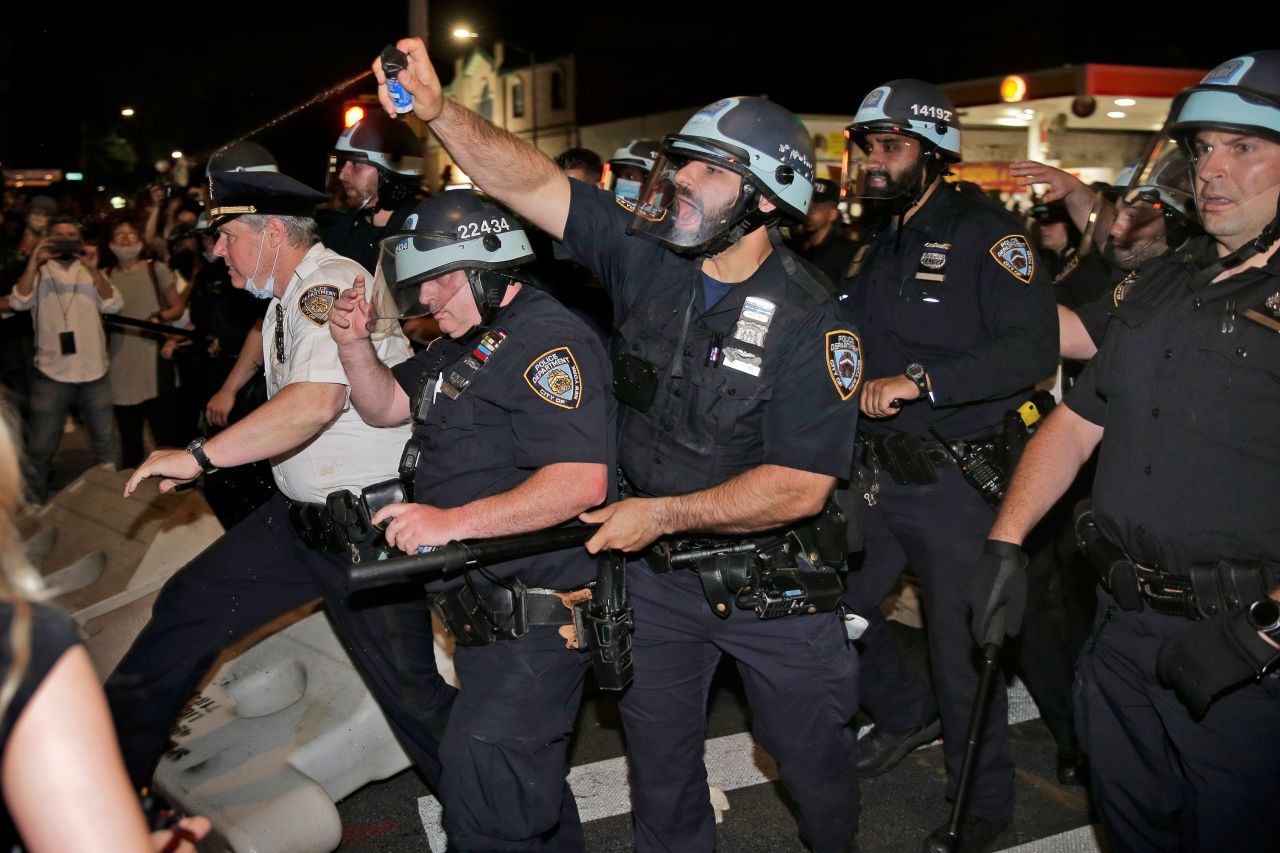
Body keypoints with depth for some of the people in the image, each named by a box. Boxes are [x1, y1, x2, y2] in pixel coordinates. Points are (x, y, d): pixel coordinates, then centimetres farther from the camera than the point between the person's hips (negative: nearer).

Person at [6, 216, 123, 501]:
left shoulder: (91, 273, 6)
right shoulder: (39, 273, 2)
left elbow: (113, 305, -10)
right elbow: (18, 303, -15)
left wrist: (94, 269, -23)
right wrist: (34, 262, -25)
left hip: (94, 373, 2)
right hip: (51, 375, -2)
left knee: (104, 440, 14)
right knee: (39, 448, 4)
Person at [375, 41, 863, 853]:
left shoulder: (811, 324, -21)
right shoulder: (647, 254, -8)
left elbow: (800, 486, -23)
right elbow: (532, 183, -12)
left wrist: (663, 513, -21)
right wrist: (438, 109, -26)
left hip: (771, 581, -3)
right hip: (655, 571, 4)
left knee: (812, 755, 18)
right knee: (659, 755, 20)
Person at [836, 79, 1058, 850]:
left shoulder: (984, 233, -10)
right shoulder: (873, 249, 14)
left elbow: (1034, 349, -23)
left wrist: (919, 380, -30)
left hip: (957, 482, -7)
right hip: (878, 475, 7)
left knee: (964, 647, 3)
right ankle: (906, 712, 40)